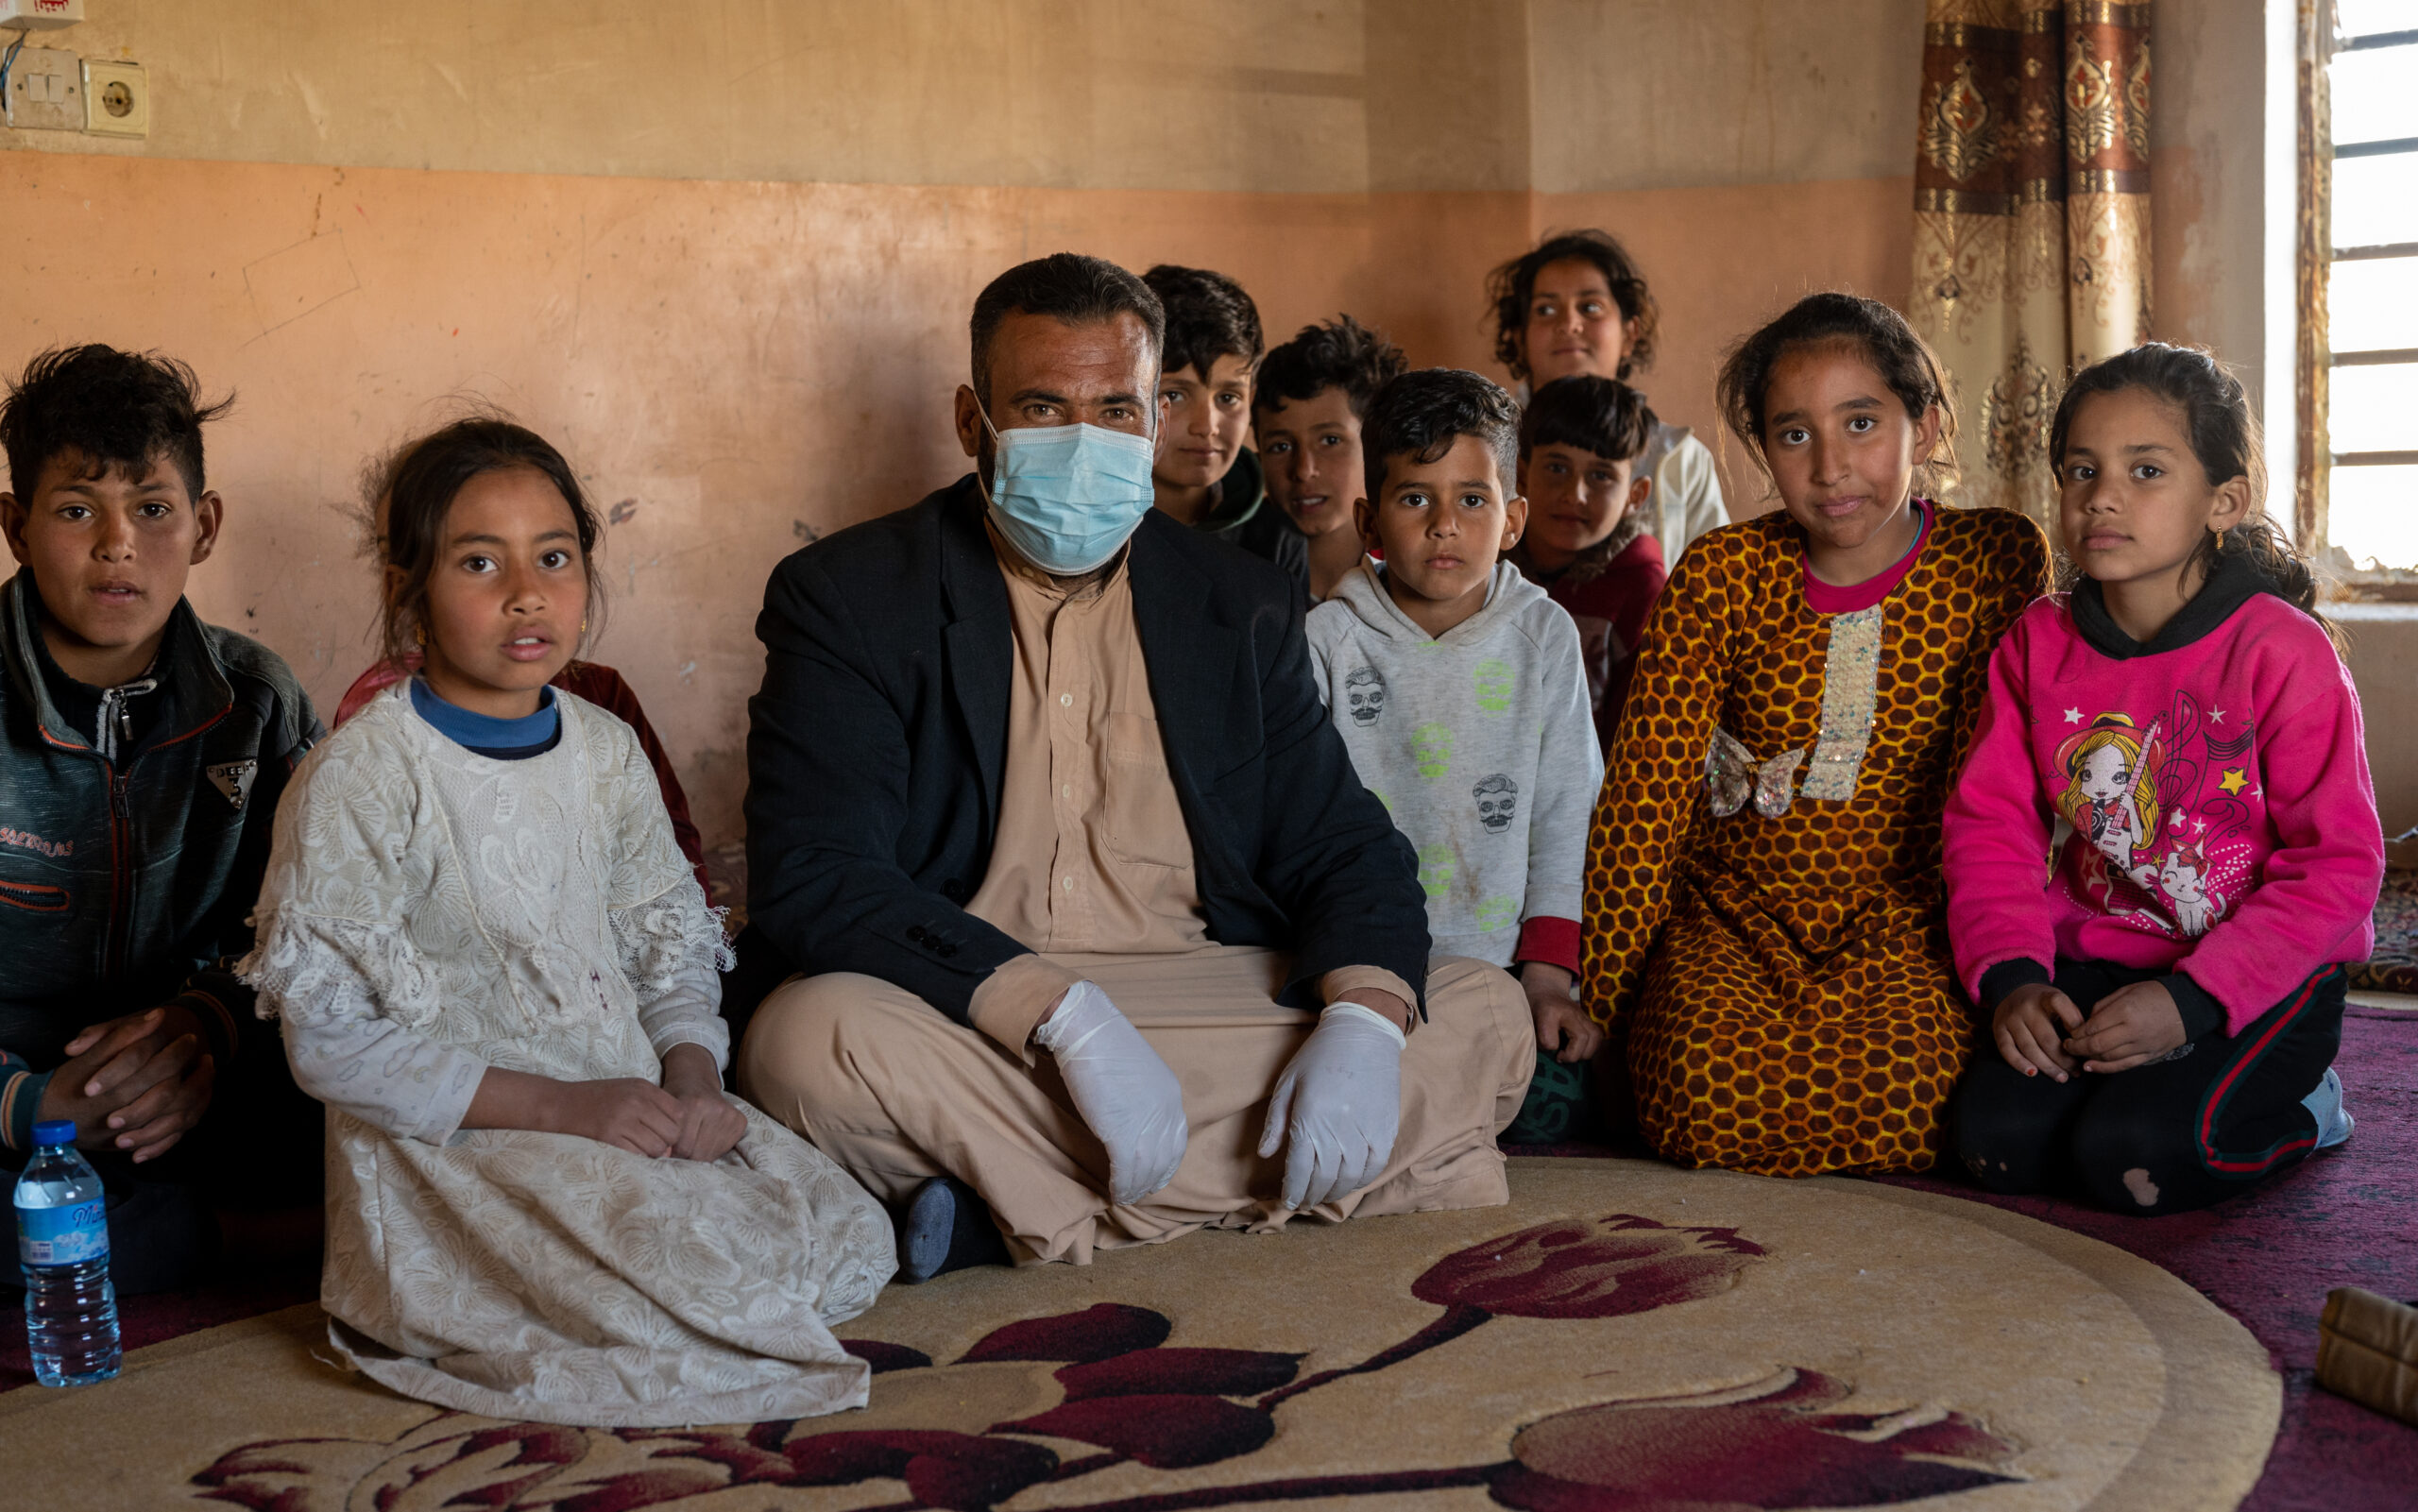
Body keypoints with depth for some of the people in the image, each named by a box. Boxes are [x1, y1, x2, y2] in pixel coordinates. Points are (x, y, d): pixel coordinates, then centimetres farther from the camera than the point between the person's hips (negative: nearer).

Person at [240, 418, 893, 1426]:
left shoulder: (606, 751, 9)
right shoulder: (363, 776, -12)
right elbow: (329, 1040, -15)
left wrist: (693, 1072, -8)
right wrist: (558, 1104, -21)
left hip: (632, 1109, 6)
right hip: (454, 1152, -6)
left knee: (854, 1246, -7)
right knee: (700, 1284, -25)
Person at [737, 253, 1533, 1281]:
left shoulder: (1243, 607, 12)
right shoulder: (845, 598, 0)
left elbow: (1345, 849, 10)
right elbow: (811, 877, -13)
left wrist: (1363, 1022, -14)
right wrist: (1066, 1016, -25)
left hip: (1212, 1001, 4)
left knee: (1488, 1021, -16)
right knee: (808, 1041, -34)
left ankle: (1004, 1211, -20)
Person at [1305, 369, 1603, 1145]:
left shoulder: (1543, 635, 7)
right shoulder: (1328, 637, 3)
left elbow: (1566, 811, 5)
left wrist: (1548, 971, -5)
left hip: (1500, 957, 2)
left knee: (1550, 1100, -20)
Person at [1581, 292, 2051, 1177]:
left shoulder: (1995, 563, -2)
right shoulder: (1721, 575, -1)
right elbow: (1647, 783, -4)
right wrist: (1594, 995, -8)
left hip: (1902, 917, 0)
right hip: (1730, 913, 0)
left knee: (1897, 1095, -30)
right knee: (1715, 1098, -28)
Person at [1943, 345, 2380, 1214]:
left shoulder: (2282, 652, -13)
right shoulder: (2037, 646, 1)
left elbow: (2338, 864, -13)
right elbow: (1990, 823, 2)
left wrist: (2191, 1000, -22)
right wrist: (2012, 975, -15)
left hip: (2262, 979, -4)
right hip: (2094, 968, 5)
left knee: (2133, 1157, -25)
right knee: (1998, 1139, -17)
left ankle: (2297, 1109, 6)